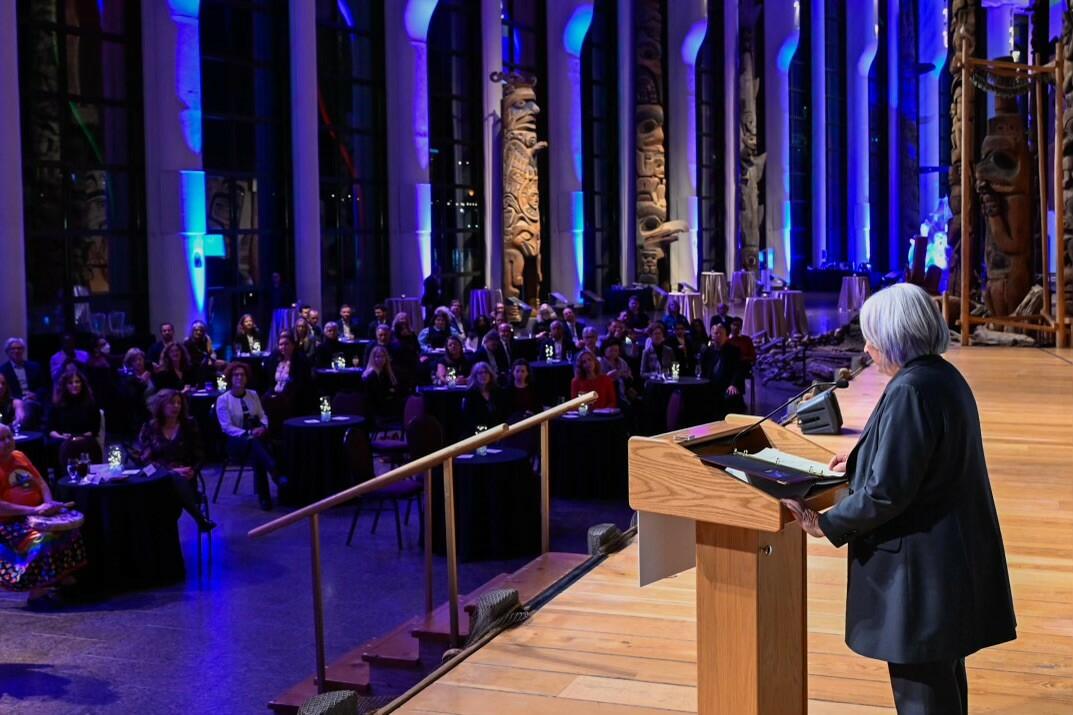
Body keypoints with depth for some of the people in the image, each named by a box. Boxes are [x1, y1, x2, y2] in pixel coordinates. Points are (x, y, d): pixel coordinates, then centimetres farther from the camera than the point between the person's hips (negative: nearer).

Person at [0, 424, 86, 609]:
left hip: (36, 514, 8)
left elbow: (40, 482, 19)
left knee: (70, 529, -4)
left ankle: (62, 576, 8)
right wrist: (33, 510, -26)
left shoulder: (19, 456, 12)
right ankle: (36, 592, -23)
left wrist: (49, 502, -2)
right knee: (42, 541, -30)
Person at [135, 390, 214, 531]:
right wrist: (171, 471, -14)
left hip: (185, 478, 1)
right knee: (175, 479, -39)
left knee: (178, 480, -39)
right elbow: (145, 459, 0)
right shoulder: (149, 428, 8)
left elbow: (199, 456, 11)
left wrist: (193, 471, -11)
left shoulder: (189, 425, 12)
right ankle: (201, 519, -33)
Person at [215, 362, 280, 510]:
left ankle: (264, 497, -35)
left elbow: (263, 416, 15)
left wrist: (263, 427, -9)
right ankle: (277, 476, -52)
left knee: (257, 454, -34)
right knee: (255, 443, -39)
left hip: (256, 438, 3)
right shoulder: (223, 400, 0)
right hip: (235, 441, -3)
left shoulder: (253, 394, 15)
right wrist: (248, 434, -20)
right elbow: (227, 427, -7)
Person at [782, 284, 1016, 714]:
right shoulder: (944, 376, 7)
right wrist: (861, 461, 25)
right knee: (944, 676, 23)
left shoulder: (910, 391, -23)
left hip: (919, 567, -10)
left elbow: (886, 492, -25)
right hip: (953, 556, 10)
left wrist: (827, 525, -13)